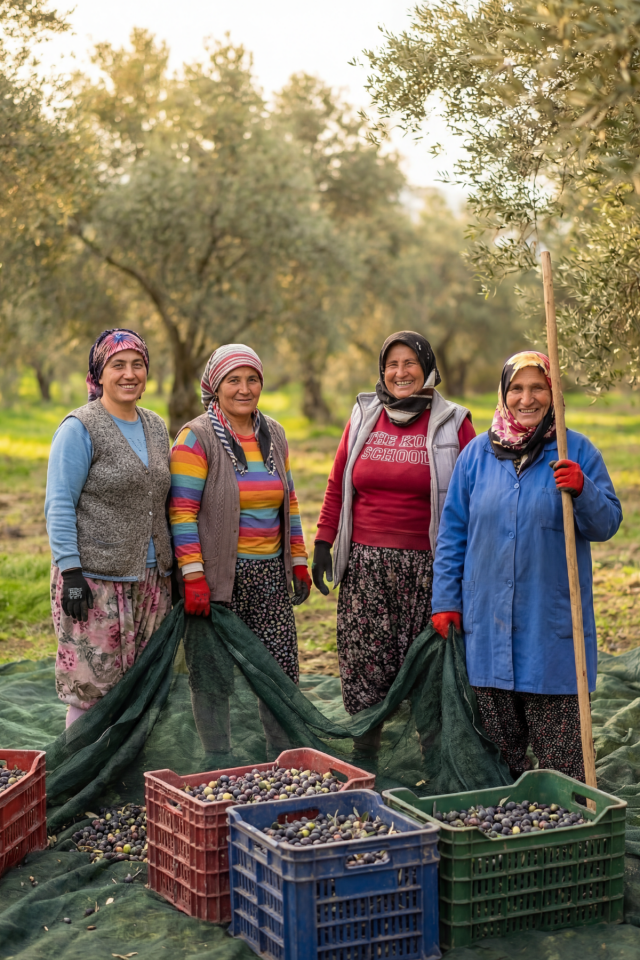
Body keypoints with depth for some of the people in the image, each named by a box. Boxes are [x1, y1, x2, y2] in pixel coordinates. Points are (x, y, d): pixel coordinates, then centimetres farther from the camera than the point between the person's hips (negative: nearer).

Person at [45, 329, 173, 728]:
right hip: (96, 578, -6)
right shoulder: (80, 429, -7)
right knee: (92, 684, -4)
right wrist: (70, 572, -16)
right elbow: (59, 505, -10)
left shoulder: (156, 427, 13)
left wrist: (172, 567, 16)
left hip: (150, 577, 6)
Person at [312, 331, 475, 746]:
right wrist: (323, 544, 10)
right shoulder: (363, 418, 10)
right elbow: (337, 487, 15)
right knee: (363, 657, 1)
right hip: (364, 561, 3)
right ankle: (364, 754, 12)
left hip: (426, 566, -2)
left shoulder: (452, 424, 1)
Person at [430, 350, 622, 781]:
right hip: (489, 621, 2)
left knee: (559, 750, 0)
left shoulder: (577, 451, 0)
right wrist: (445, 599, 6)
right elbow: (453, 532, 10)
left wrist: (582, 490, -21)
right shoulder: (477, 453, 6)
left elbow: (607, 524, -2)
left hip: (552, 623, -2)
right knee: (500, 744, 12)